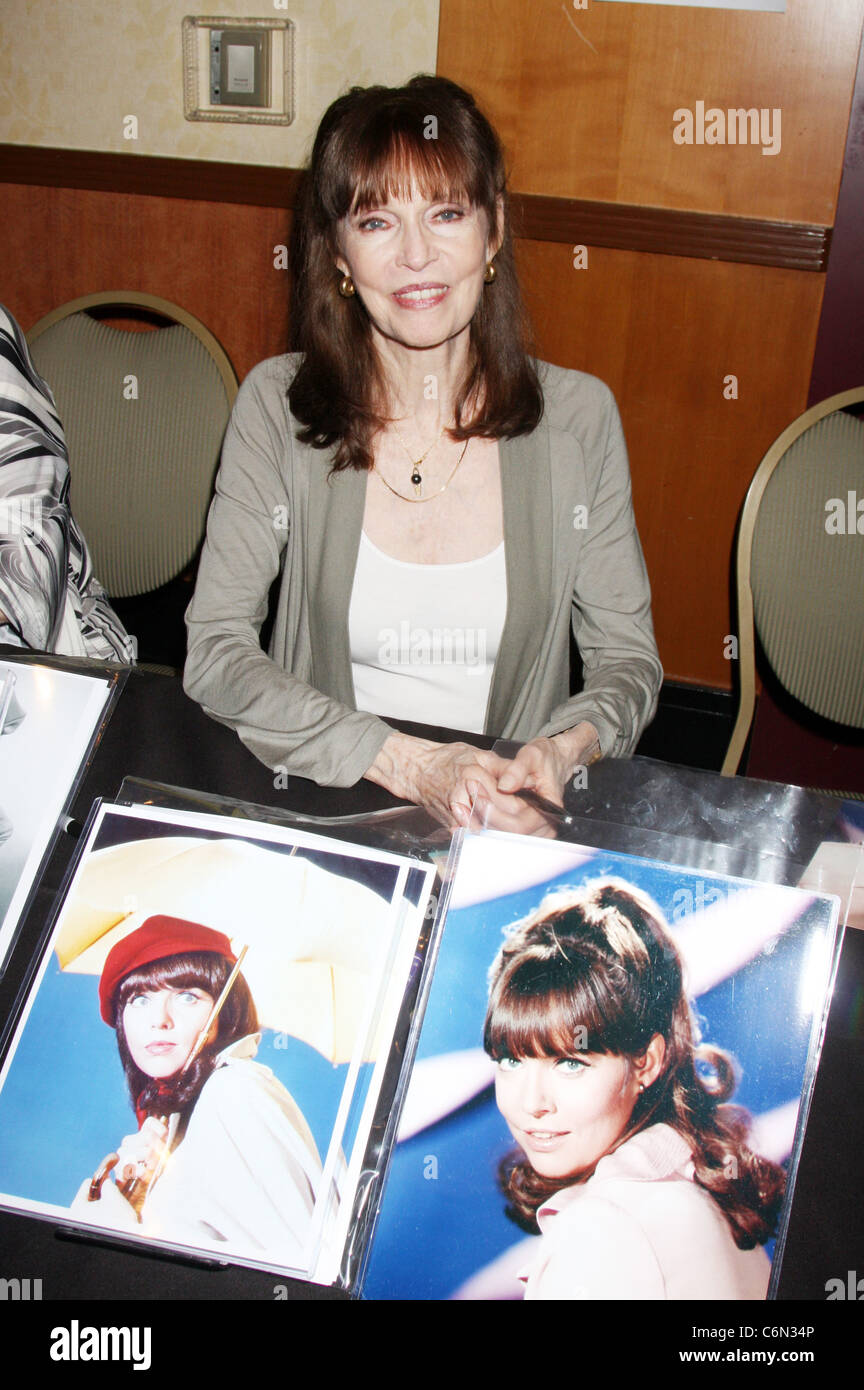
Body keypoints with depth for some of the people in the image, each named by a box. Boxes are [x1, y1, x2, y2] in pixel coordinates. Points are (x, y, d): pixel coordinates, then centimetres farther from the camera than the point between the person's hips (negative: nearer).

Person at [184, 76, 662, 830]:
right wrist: (407, 763, -20)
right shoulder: (277, 407, -4)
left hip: (512, 824, 2)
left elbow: (628, 659, 5)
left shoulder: (578, 416, -2)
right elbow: (214, 653, -8)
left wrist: (565, 750, -17)